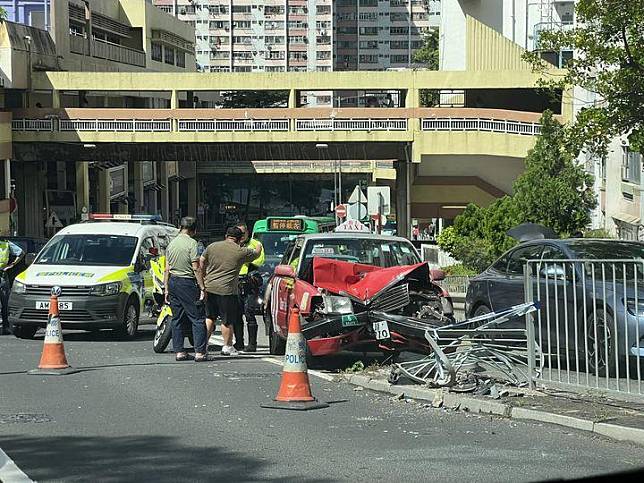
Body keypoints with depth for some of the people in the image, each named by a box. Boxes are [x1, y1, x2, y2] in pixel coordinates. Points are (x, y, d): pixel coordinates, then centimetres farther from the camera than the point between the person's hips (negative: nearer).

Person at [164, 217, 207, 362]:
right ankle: (199, 352, -8)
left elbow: (167, 270, 12)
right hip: (188, 283, -7)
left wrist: (167, 290, 16)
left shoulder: (171, 244, 11)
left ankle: (179, 351, 11)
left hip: (173, 282, 7)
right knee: (198, 318, -3)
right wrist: (202, 288, -12)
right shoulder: (191, 243, -10)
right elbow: (196, 269, -15)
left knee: (176, 319, 11)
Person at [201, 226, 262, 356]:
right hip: (227, 290, -4)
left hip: (209, 287, 4)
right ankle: (227, 346, 13)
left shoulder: (212, 246, 6)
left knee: (209, 317, 14)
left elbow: (201, 262, 13)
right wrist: (259, 246, 34)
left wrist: (203, 277, 27)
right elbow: (256, 253, 12)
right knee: (227, 320, 6)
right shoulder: (241, 252, -4)